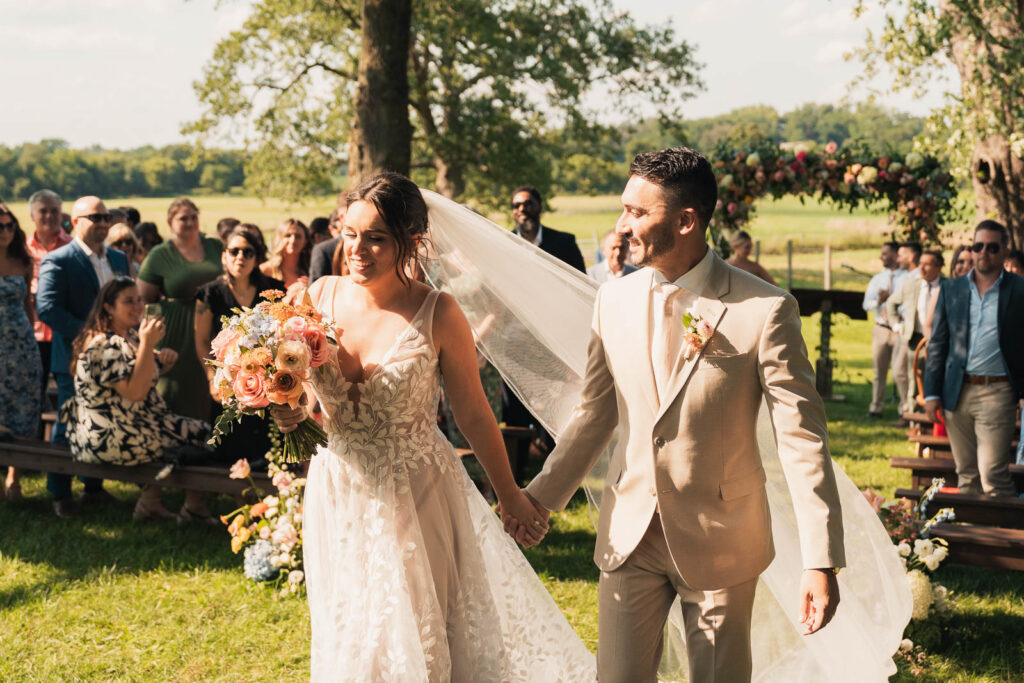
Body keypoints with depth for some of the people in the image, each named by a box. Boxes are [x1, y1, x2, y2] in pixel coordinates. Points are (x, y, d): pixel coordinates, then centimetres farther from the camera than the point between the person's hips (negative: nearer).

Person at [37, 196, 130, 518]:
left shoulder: (118, 259, 12)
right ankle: (60, 494, 12)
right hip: (76, 358, -6)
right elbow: (47, 307, -20)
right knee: (68, 427, 1)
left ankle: (94, 487, 26)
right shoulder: (57, 261, -10)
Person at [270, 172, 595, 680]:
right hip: (338, 498, 4)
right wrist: (290, 414, -15)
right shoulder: (320, 298, -5)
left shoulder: (437, 314, -15)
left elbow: (473, 414, -5)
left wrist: (509, 496, 5)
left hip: (416, 500, -3)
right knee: (347, 641, 16)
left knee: (416, 639, 7)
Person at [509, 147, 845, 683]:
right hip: (630, 535, 4)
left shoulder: (765, 310, -13)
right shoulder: (613, 301, 1)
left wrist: (821, 561, -17)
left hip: (720, 539, -3)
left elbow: (802, 436, -13)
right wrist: (543, 494, 12)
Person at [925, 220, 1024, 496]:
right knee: (966, 474, 10)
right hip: (956, 393, 4)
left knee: (992, 474, -12)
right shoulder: (951, 290, 11)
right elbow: (937, 344, 12)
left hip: (997, 393, -4)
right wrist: (932, 392, 5)